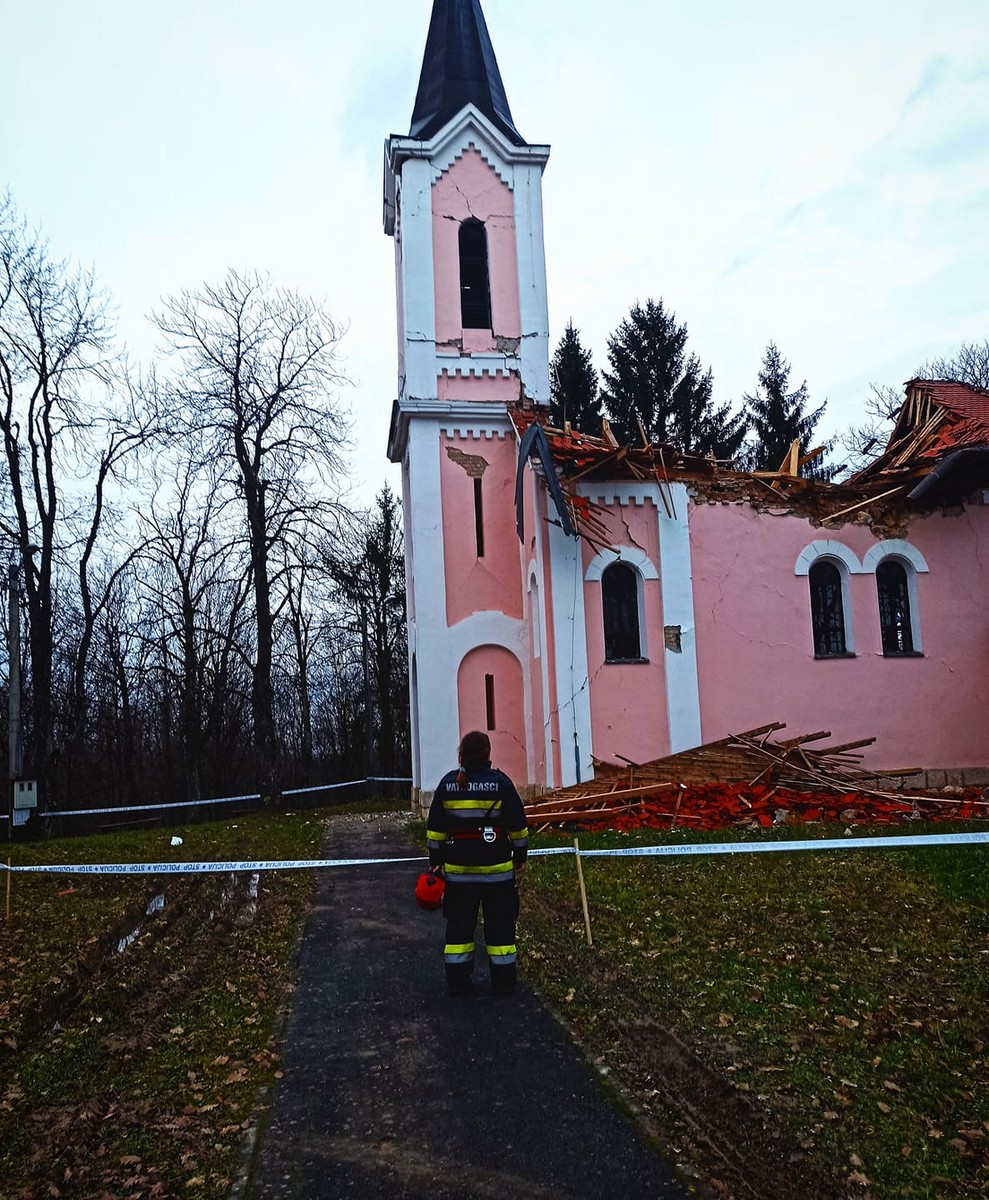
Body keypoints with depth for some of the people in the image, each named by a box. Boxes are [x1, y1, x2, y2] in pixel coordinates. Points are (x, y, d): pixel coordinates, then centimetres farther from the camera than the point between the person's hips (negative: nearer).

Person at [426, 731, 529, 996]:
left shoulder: (447, 783, -1)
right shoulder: (500, 782, -7)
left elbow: (435, 829, 4)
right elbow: (517, 825, -2)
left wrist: (436, 860, 13)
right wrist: (520, 855, 10)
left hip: (458, 867, 2)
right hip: (496, 866, -2)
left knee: (459, 923, 11)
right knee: (499, 923, 8)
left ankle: (457, 981, 15)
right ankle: (503, 982, 13)